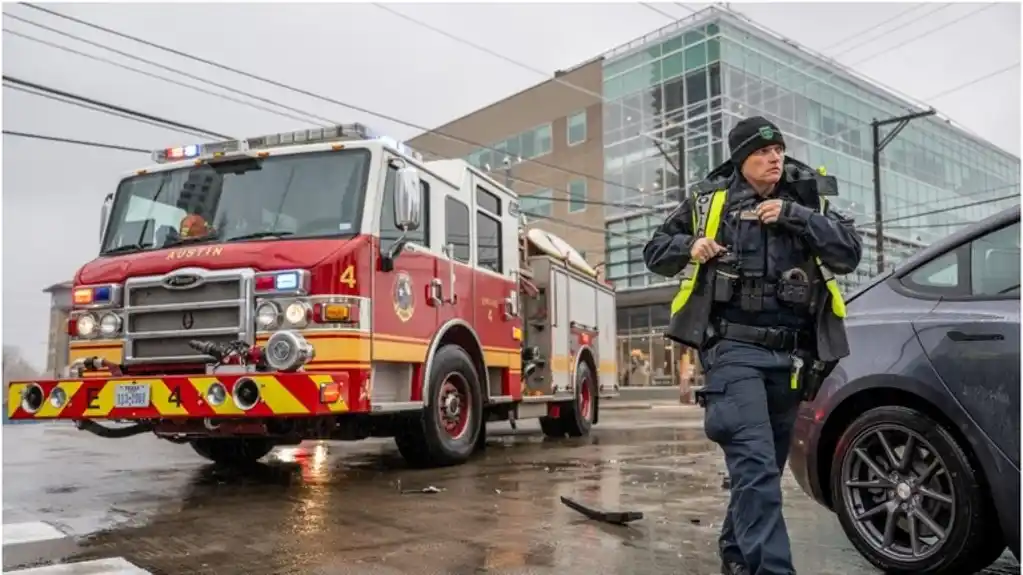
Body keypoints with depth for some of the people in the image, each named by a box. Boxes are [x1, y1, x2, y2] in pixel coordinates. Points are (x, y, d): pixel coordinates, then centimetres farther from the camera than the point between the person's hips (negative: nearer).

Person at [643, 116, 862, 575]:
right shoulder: (708, 200, 5)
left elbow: (850, 253, -2)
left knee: (767, 467, 15)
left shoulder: (808, 201, 11)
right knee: (755, 465, -17)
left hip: (790, 355, 4)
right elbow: (655, 252, 11)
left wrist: (794, 216, -12)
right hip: (733, 349, -4)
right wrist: (688, 248, -10)